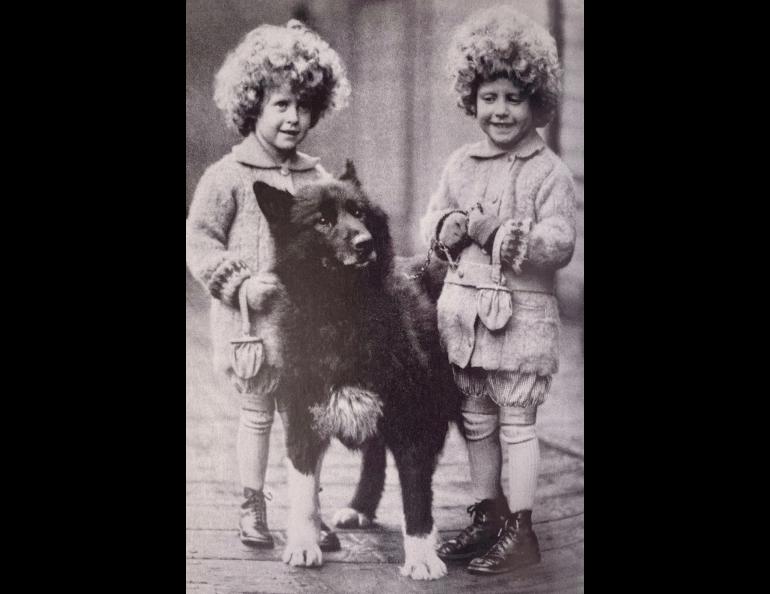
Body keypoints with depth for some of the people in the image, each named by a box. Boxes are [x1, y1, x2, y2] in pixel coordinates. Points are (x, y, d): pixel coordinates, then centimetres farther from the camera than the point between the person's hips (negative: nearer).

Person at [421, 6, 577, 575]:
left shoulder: (549, 171, -7)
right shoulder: (460, 164, 10)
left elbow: (561, 242, -14)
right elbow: (432, 222, 12)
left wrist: (501, 232, -23)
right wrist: (452, 225, -11)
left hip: (521, 313, -5)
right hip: (465, 308, 6)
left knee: (517, 422, 2)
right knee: (477, 422, 14)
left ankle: (521, 531, 12)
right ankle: (487, 516, 28)